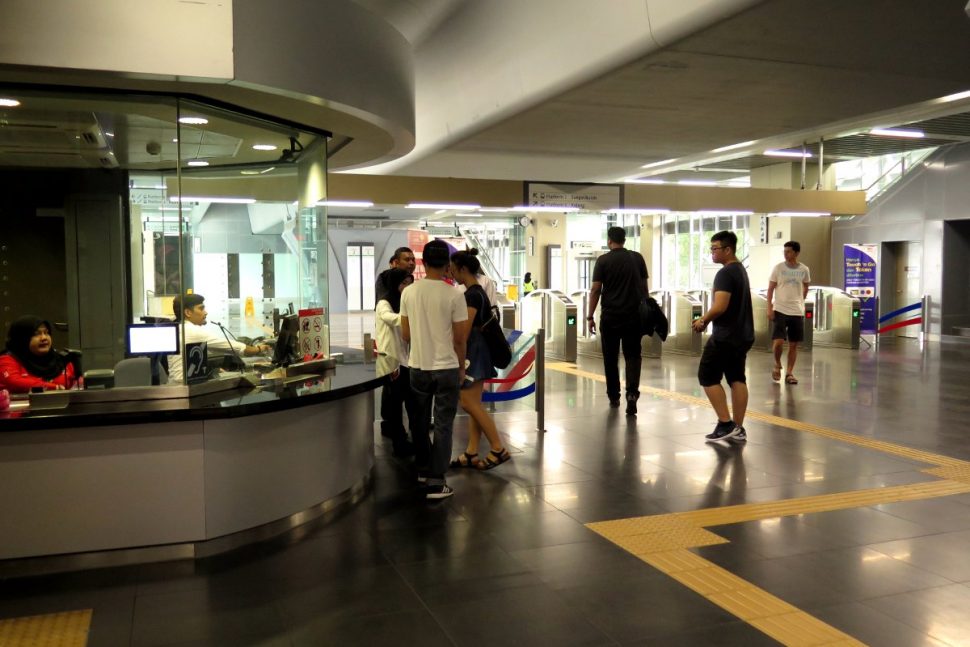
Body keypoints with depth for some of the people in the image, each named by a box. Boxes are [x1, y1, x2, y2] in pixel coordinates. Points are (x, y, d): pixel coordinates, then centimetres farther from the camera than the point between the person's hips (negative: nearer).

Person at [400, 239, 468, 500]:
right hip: (446, 367, -3)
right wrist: (462, 366, 8)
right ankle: (436, 482, 1)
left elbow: (405, 334, 4)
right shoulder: (454, 295, -12)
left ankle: (423, 469, 33)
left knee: (421, 420, 20)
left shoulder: (409, 292, -2)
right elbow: (459, 338, -7)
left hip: (418, 366, 4)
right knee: (443, 425, 3)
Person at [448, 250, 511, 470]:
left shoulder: (472, 295, -16)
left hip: (473, 353, -10)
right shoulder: (477, 292, 13)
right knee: (473, 403, 9)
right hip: (477, 352, 10)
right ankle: (471, 453, 13)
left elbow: (465, 331, -20)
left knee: (468, 402, -7)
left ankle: (499, 449, -3)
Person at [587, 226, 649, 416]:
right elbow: (645, 287, 8)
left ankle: (614, 397, 19)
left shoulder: (603, 260, -3)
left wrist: (590, 316, 0)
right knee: (632, 355, 5)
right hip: (634, 315, 2)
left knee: (610, 358, 11)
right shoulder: (637, 258, 5)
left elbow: (595, 290, -6)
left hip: (610, 316, -2)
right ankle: (632, 392, -15)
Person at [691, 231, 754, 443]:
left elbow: (720, 306, -27)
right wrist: (707, 319, 15)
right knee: (737, 378, 11)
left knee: (708, 377, 1)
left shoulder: (725, 274, -17)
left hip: (726, 336, -10)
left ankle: (726, 424, -1)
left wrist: (703, 319, -10)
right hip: (743, 334, 10)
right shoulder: (740, 270, 14)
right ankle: (738, 428, 13)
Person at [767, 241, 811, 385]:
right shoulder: (778, 268, -4)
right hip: (780, 310, -2)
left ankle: (789, 373, 15)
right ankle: (777, 365, 15)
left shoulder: (804, 270, 2)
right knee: (778, 342, -11)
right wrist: (769, 308, -8)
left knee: (794, 344, 5)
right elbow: (770, 289, -1)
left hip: (797, 312, 2)